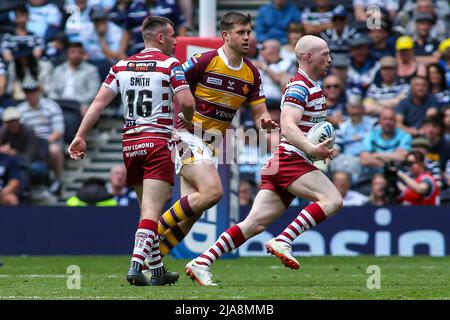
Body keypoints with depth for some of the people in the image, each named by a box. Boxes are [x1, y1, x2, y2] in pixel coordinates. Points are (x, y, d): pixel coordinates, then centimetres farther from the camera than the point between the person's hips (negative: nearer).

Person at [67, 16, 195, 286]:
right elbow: (186, 102, -15)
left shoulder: (121, 66, 11)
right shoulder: (170, 65, -4)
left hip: (130, 143, 6)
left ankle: (158, 270, 21)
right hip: (158, 142, -6)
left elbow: (99, 102, 4)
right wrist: (189, 124, 6)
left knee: (148, 210, 16)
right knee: (152, 212, -11)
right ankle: (136, 265, -26)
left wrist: (81, 136, 3)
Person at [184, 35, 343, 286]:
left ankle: (202, 262, 0)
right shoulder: (299, 86, -11)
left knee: (255, 225, 1)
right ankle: (283, 241, -23)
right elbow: (288, 126, -24)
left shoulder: (313, 87, 22)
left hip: (283, 162, 9)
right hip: (289, 159, -9)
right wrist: (311, 149, -37)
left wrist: (319, 148, 17)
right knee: (332, 200, -22)